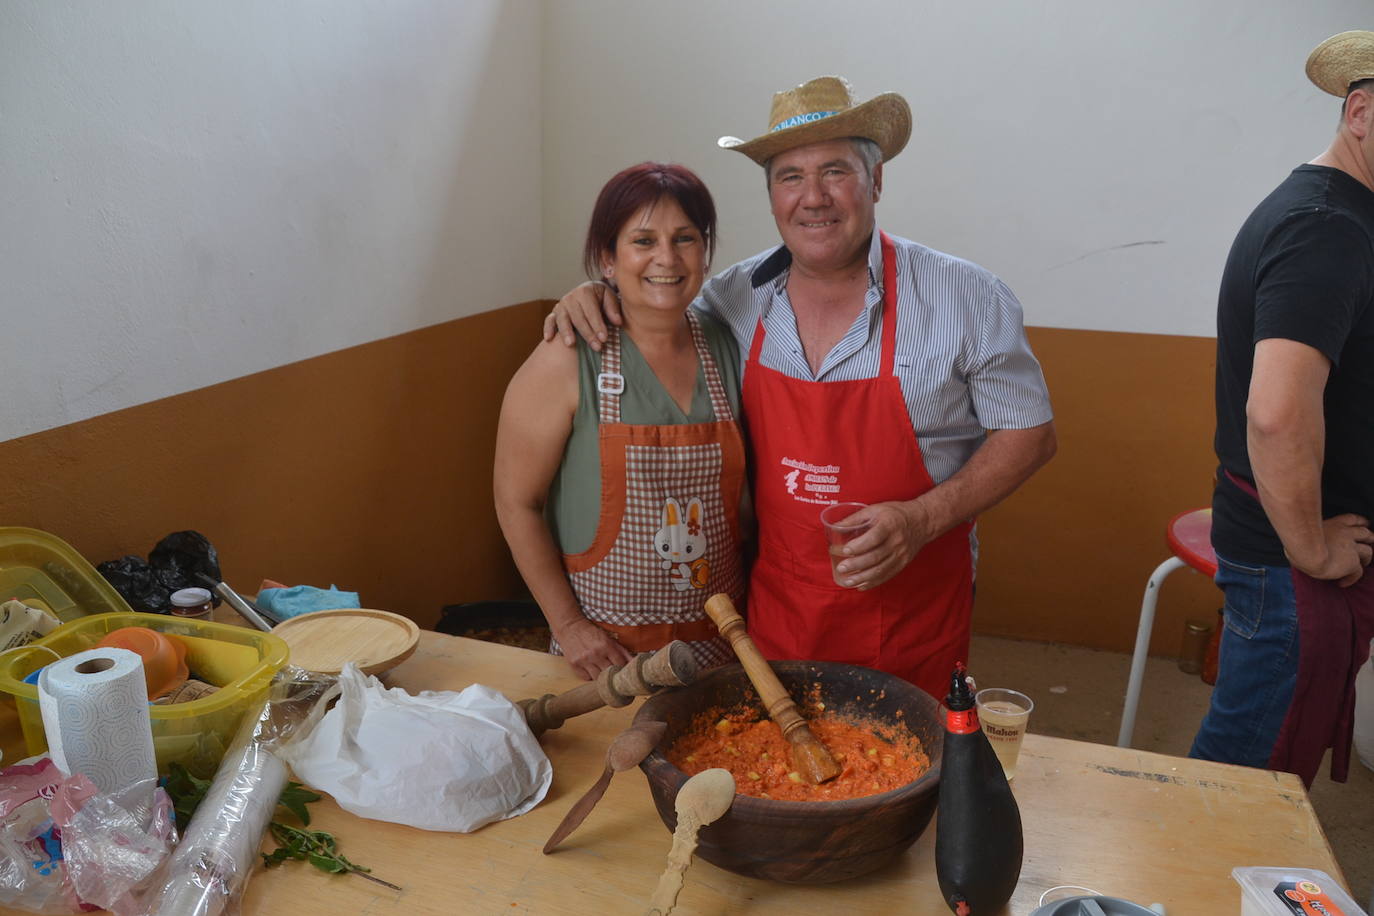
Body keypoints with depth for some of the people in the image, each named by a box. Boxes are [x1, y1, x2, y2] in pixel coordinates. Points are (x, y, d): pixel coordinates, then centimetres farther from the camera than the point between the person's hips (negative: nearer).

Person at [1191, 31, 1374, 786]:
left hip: (1283, 543, 10)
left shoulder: (1311, 210, 12)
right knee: (1253, 767, 3)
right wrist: (1312, 549, -19)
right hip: (1295, 565, -10)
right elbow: (1277, 412, -34)